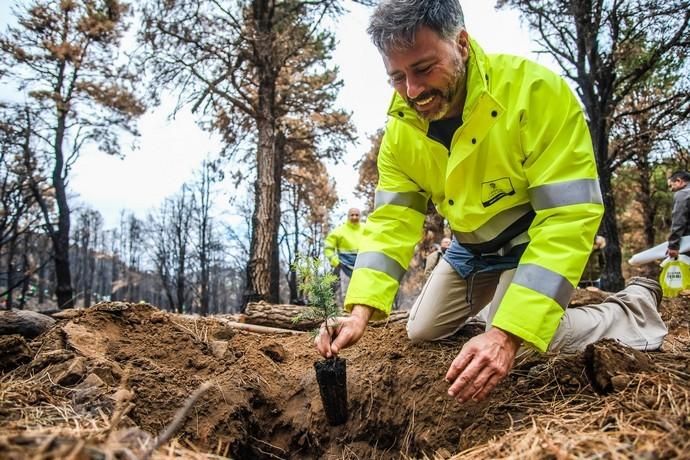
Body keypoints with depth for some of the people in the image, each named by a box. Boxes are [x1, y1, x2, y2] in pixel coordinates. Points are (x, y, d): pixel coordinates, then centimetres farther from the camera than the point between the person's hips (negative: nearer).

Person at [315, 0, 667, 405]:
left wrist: (508, 333, -42)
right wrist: (361, 310, -30)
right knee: (421, 334, 14)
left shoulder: (537, 90, -33)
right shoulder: (401, 131, -15)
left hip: (536, 240, -6)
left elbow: (569, 219, -35)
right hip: (470, 247, 6)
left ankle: (636, 307, 2)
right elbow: (392, 221, -14)